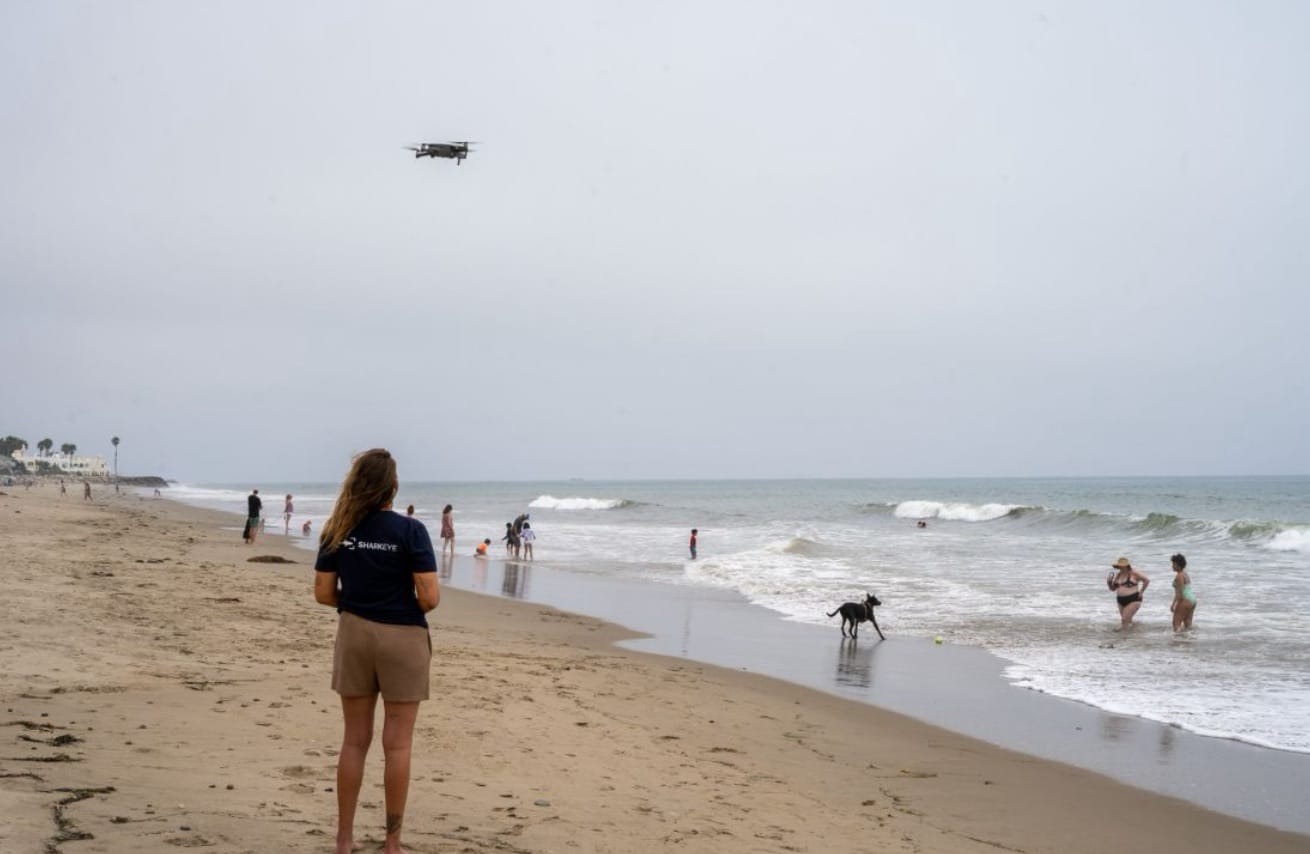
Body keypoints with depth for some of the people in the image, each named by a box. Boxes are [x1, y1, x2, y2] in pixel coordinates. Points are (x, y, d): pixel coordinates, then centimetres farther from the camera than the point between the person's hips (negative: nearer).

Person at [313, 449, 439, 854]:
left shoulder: (338, 531, -2)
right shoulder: (410, 530, -14)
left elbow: (324, 593, 0)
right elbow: (430, 597, -17)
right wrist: (410, 607, 5)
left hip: (354, 636, 4)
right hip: (402, 638, -4)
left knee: (354, 740, 13)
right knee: (397, 744, 5)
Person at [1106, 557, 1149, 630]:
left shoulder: (1133, 573, -9)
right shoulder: (1118, 575, 9)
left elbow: (1147, 580, -6)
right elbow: (1113, 588, 15)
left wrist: (1141, 592, -6)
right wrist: (1109, 582, -4)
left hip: (1133, 600, -7)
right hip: (1121, 601, 8)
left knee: (1125, 619, -18)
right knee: (1127, 621, 14)